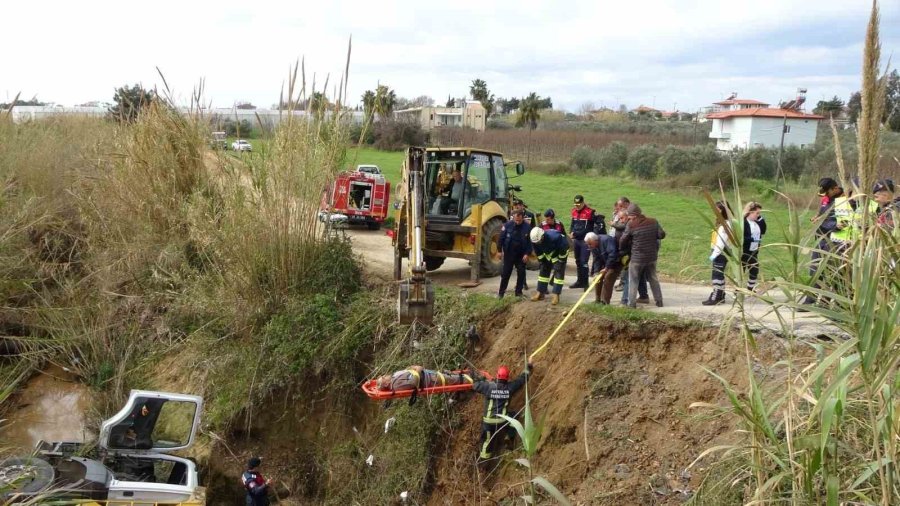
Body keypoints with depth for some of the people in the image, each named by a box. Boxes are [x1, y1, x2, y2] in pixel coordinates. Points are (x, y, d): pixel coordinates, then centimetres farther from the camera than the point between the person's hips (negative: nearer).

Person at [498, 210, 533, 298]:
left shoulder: (527, 227, -9)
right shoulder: (508, 225, -9)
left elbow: (530, 242, -5)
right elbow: (501, 237, -3)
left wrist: (527, 254, -10)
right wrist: (500, 250, -3)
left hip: (521, 255, 1)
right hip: (509, 253, -1)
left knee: (521, 273, 5)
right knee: (505, 273, 4)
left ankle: (519, 292, 17)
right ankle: (501, 292, 11)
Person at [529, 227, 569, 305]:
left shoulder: (554, 237, -41)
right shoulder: (536, 240, -23)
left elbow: (563, 249, -28)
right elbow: (538, 252, -3)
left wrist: (560, 262, -20)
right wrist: (542, 261, -3)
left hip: (560, 252, -6)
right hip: (548, 253, 6)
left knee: (558, 272, -14)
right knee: (544, 270, 3)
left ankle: (556, 295, -14)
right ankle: (540, 293, 11)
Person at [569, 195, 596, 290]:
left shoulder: (589, 212, -14)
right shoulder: (574, 211, 8)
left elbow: (587, 229, -17)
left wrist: (575, 234, -18)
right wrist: (571, 233, -2)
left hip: (585, 240, -7)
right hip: (577, 240, 7)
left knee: (583, 262, -11)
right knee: (578, 261, 15)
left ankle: (585, 283, -6)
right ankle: (580, 281, 26)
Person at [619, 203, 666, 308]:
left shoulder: (631, 225, -12)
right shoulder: (653, 222, -2)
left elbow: (623, 241, -7)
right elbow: (662, 234, -2)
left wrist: (629, 245, 14)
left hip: (637, 258, -4)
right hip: (652, 256, 4)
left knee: (633, 281, 5)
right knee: (653, 279, 18)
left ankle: (631, 303, 2)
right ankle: (659, 301, 21)